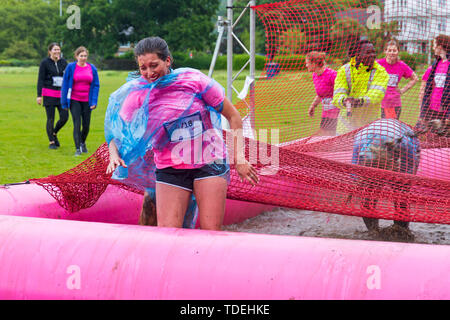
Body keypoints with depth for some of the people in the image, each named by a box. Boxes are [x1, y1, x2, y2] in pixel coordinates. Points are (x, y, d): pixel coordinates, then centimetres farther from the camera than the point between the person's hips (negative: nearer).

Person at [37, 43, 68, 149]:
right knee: (50, 119, -1)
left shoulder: (63, 62, 9)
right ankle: (51, 142, 10)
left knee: (65, 117, -4)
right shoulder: (45, 62, -2)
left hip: (61, 94, 4)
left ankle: (54, 133, 23)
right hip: (49, 94, -4)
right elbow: (40, 79, -3)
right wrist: (39, 95, -10)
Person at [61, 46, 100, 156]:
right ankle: (78, 148, -6)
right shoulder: (71, 67, -2)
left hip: (87, 101, 2)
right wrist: (64, 102, -2)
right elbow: (65, 84, 0)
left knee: (86, 125, 6)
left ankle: (83, 142, 33)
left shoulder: (92, 68, 4)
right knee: (77, 124, -10)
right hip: (74, 100, -2)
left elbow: (96, 85, 6)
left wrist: (94, 102, -3)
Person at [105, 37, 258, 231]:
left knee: (211, 232, -9)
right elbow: (116, 131, 4)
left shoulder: (194, 79, -6)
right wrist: (114, 156, -18)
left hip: (209, 162, -1)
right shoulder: (137, 94, -2)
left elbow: (233, 116, 2)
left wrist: (239, 157, -3)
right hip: (169, 169, 1)